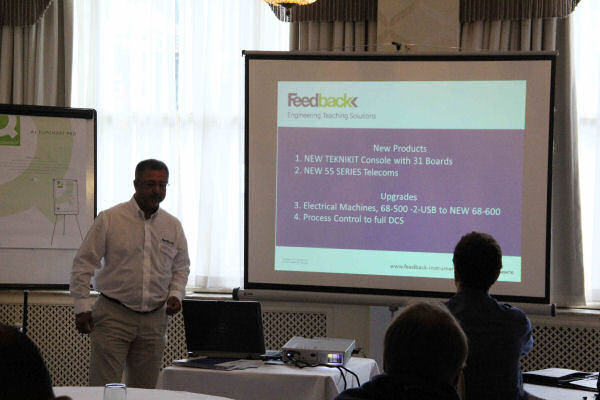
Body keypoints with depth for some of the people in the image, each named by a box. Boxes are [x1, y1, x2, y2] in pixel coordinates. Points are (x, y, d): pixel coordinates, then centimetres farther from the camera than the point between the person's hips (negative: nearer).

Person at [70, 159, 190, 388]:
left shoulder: (173, 226, 9)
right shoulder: (109, 219, -4)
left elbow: (181, 267, 21)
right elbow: (83, 263, -3)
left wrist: (176, 294, 2)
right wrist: (82, 307, -8)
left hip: (154, 319, 4)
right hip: (113, 315, -4)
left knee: (144, 391, 7)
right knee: (104, 389, -8)